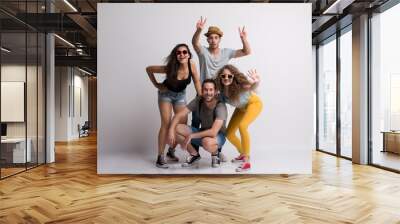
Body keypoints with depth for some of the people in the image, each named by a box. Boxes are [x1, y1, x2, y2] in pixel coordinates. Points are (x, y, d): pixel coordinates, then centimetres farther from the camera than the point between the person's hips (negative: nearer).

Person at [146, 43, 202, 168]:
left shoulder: (191, 64, -23)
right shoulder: (170, 68, -32)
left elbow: (197, 81, -12)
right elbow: (149, 69, -21)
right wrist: (157, 85, -17)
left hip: (181, 95, 4)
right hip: (166, 94, -4)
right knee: (166, 124, -10)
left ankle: (171, 151, 23)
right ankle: (160, 157, -3)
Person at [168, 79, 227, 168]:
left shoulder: (220, 106, -26)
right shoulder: (198, 101, -11)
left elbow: (213, 132, -35)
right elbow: (179, 115, -11)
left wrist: (190, 136, -31)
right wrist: (171, 130, -29)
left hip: (218, 136, -5)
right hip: (202, 133, 5)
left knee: (206, 142, -42)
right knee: (176, 128, -15)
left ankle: (215, 153, -3)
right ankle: (194, 154, 3)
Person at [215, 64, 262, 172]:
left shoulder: (240, 85, -40)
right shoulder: (221, 88, -25)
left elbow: (251, 86, -61)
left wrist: (256, 82, -80)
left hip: (254, 103, -6)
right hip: (241, 108, 6)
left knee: (242, 126, -30)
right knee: (229, 134, 4)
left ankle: (246, 161, -19)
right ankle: (242, 154, 33)